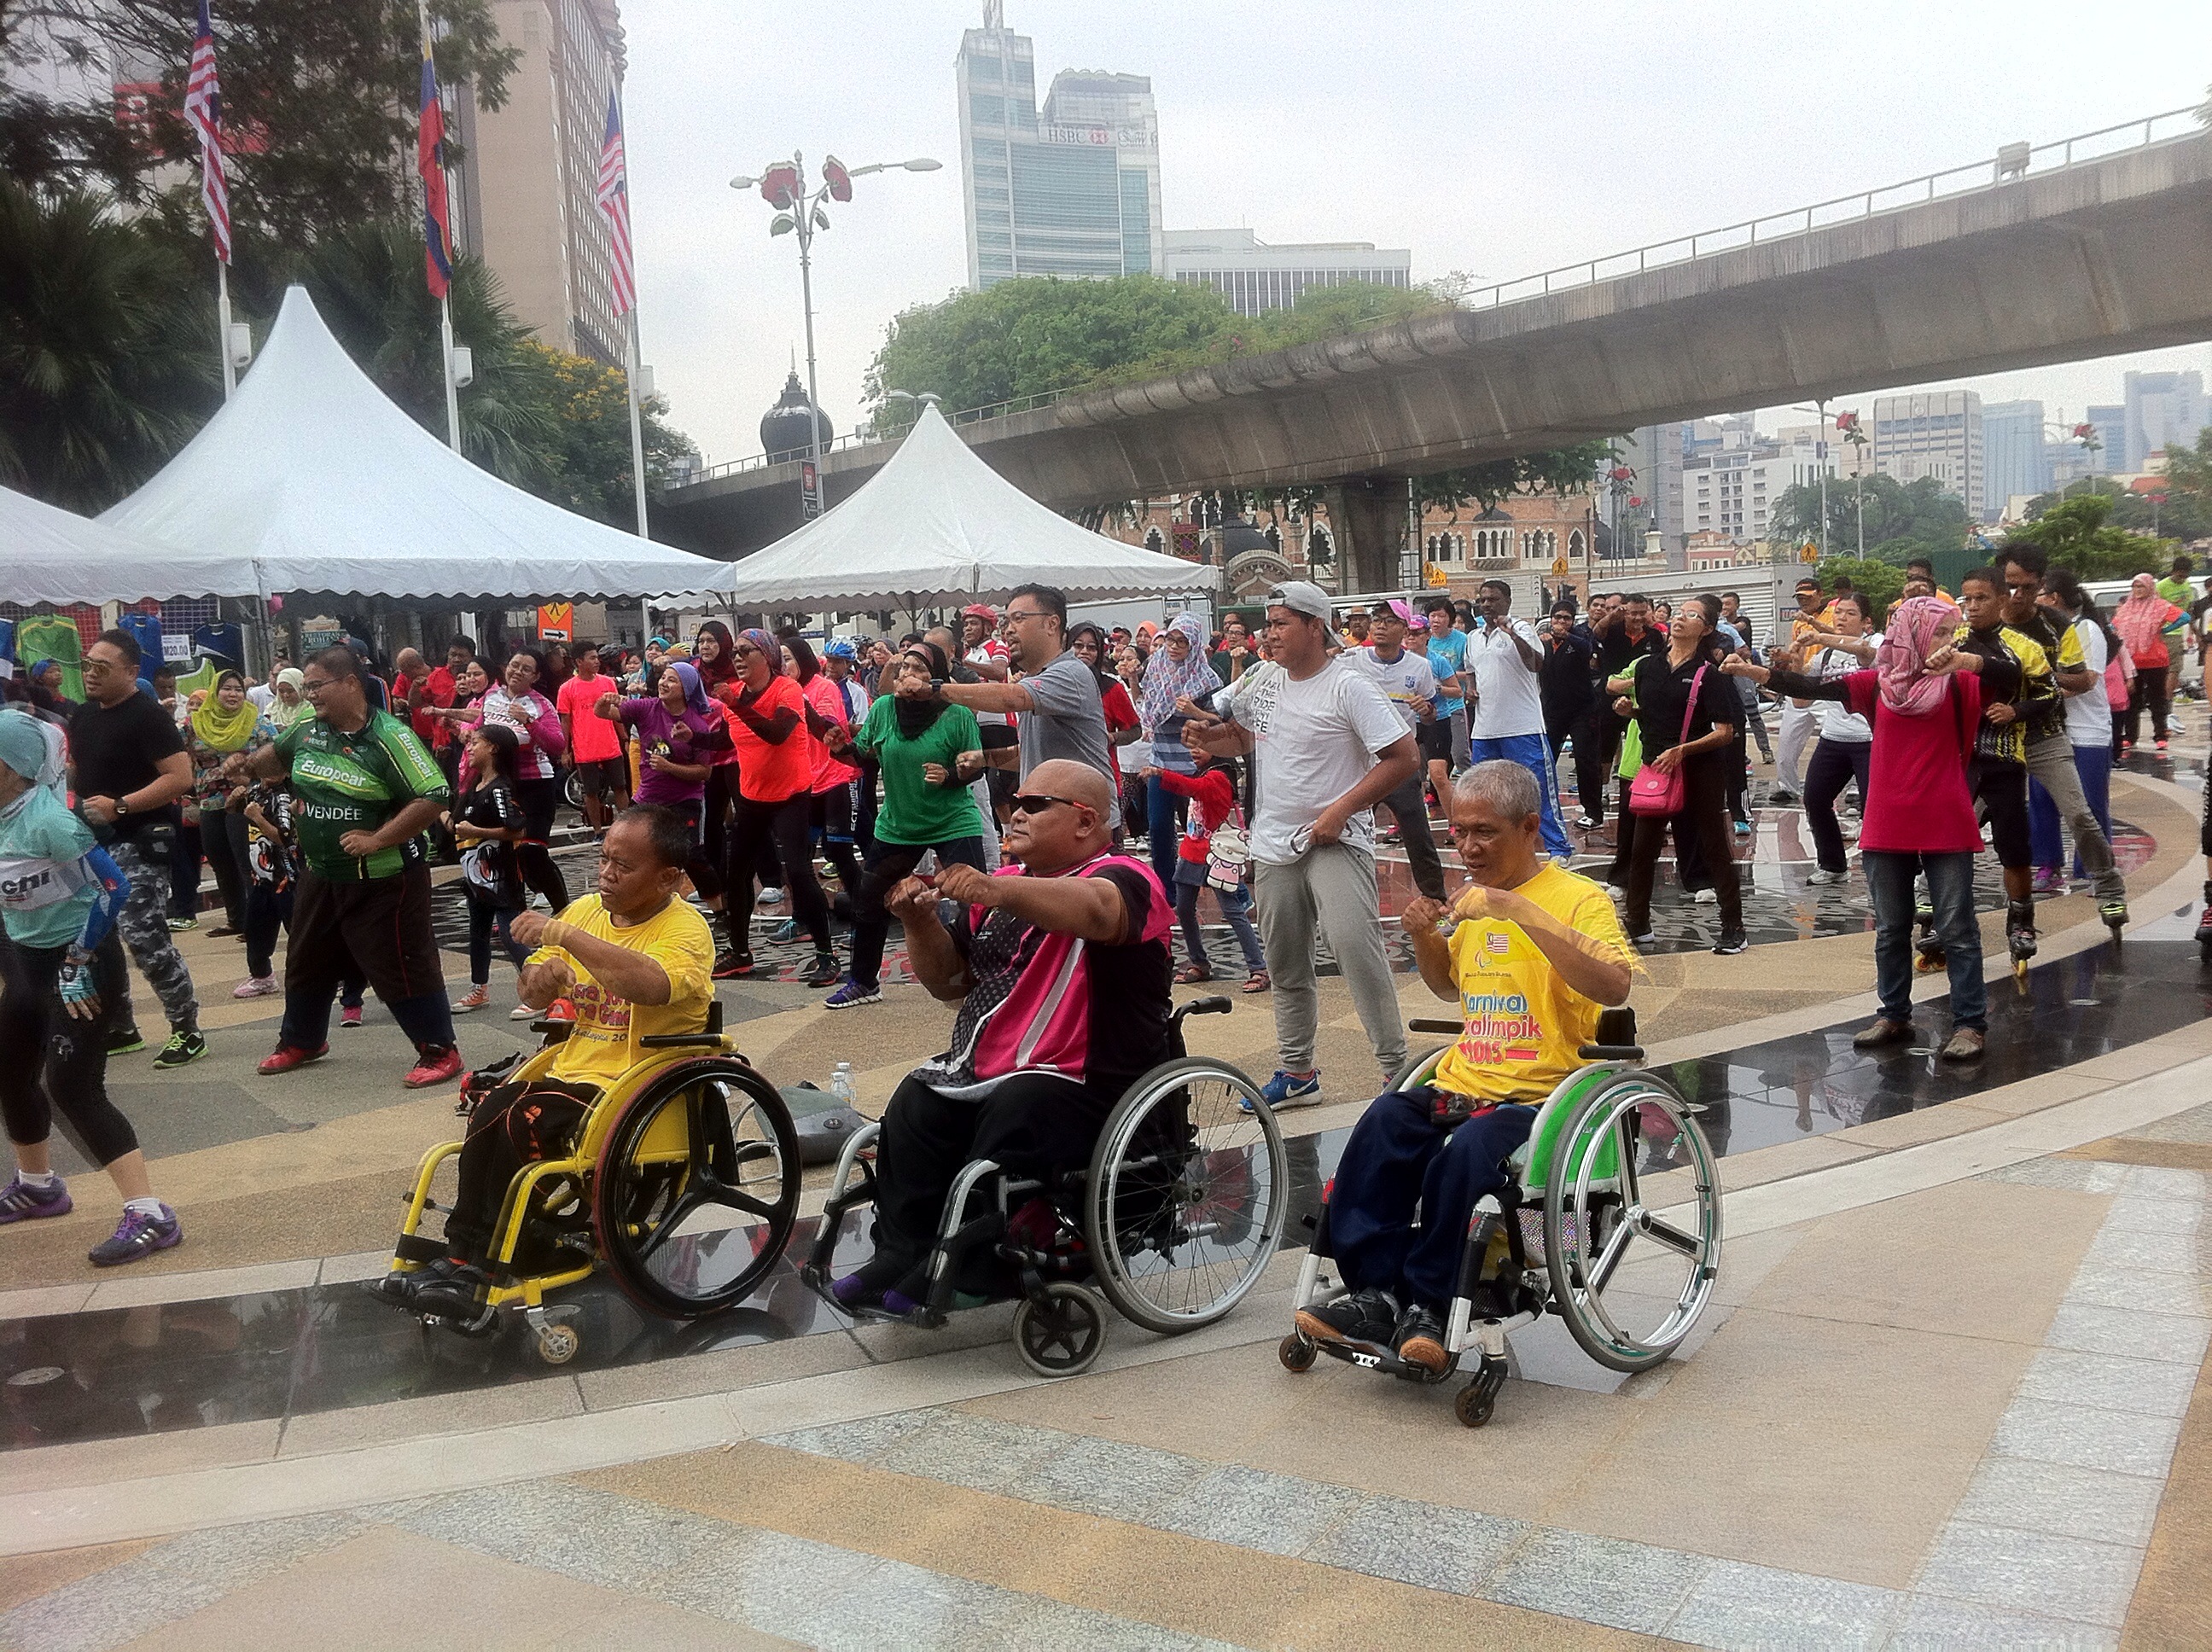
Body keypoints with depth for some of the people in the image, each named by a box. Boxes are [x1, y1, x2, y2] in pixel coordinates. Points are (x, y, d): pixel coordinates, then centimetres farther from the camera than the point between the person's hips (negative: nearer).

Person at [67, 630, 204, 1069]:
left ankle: (187, 1031, -4)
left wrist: (119, 806, -24)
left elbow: (180, 777, -20)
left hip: (139, 842, -9)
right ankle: (119, 1028, 25)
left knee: (145, 938, -14)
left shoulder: (147, 715, -13)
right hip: (94, 843, 9)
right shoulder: (82, 716, 12)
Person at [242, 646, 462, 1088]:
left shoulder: (389, 737, -19)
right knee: (306, 964, 22)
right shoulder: (306, 730, 2)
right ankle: (301, 1041, 42)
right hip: (320, 877, 8)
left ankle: (439, 1052, 8)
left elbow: (433, 798, -24)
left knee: (403, 968, -4)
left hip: (383, 881, -8)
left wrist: (376, 839, -25)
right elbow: (276, 756, 25)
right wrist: (250, 763, 3)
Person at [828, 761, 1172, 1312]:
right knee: (915, 1107, -18)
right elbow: (950, 982, 20)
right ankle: (903, 1257, -9)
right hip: (982, 1071, 7)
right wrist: (921, 922, -1)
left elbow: (1094, 910, -34)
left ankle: (968, 1271, -21)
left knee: (1014, 1110, -34)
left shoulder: (1123, 879, -7)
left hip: (1083, 1086, -7)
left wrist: (994, 890, -50)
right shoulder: (1011, 885, 18)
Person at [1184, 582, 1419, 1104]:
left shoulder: (1347, 687, -12)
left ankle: (1396, 1067, -13)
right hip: (1273, 845, 7)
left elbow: (1404, 758, -14)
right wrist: (1205, 737, 3)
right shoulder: (1262, 680, 8)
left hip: (1336, 841, -7)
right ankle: (1296, 1072, 26)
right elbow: (1242, 740, 26)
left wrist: (1341, 809, -18)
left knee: (1355, 944, -22)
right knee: (1285, 967, 13)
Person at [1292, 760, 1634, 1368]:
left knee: (1464, 1154, -34)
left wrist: (1520, 911, -28)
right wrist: (1423, 937, 12)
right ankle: (1376, 1291, -21)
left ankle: (1430, 1306, -18)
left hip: (1540, 1093, -6)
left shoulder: (1579, 897, -4)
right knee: (1383, 1126, -24)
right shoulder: (1478, 901, 19)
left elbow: (1614, 985, -24)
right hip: (1463, 1084, 6)